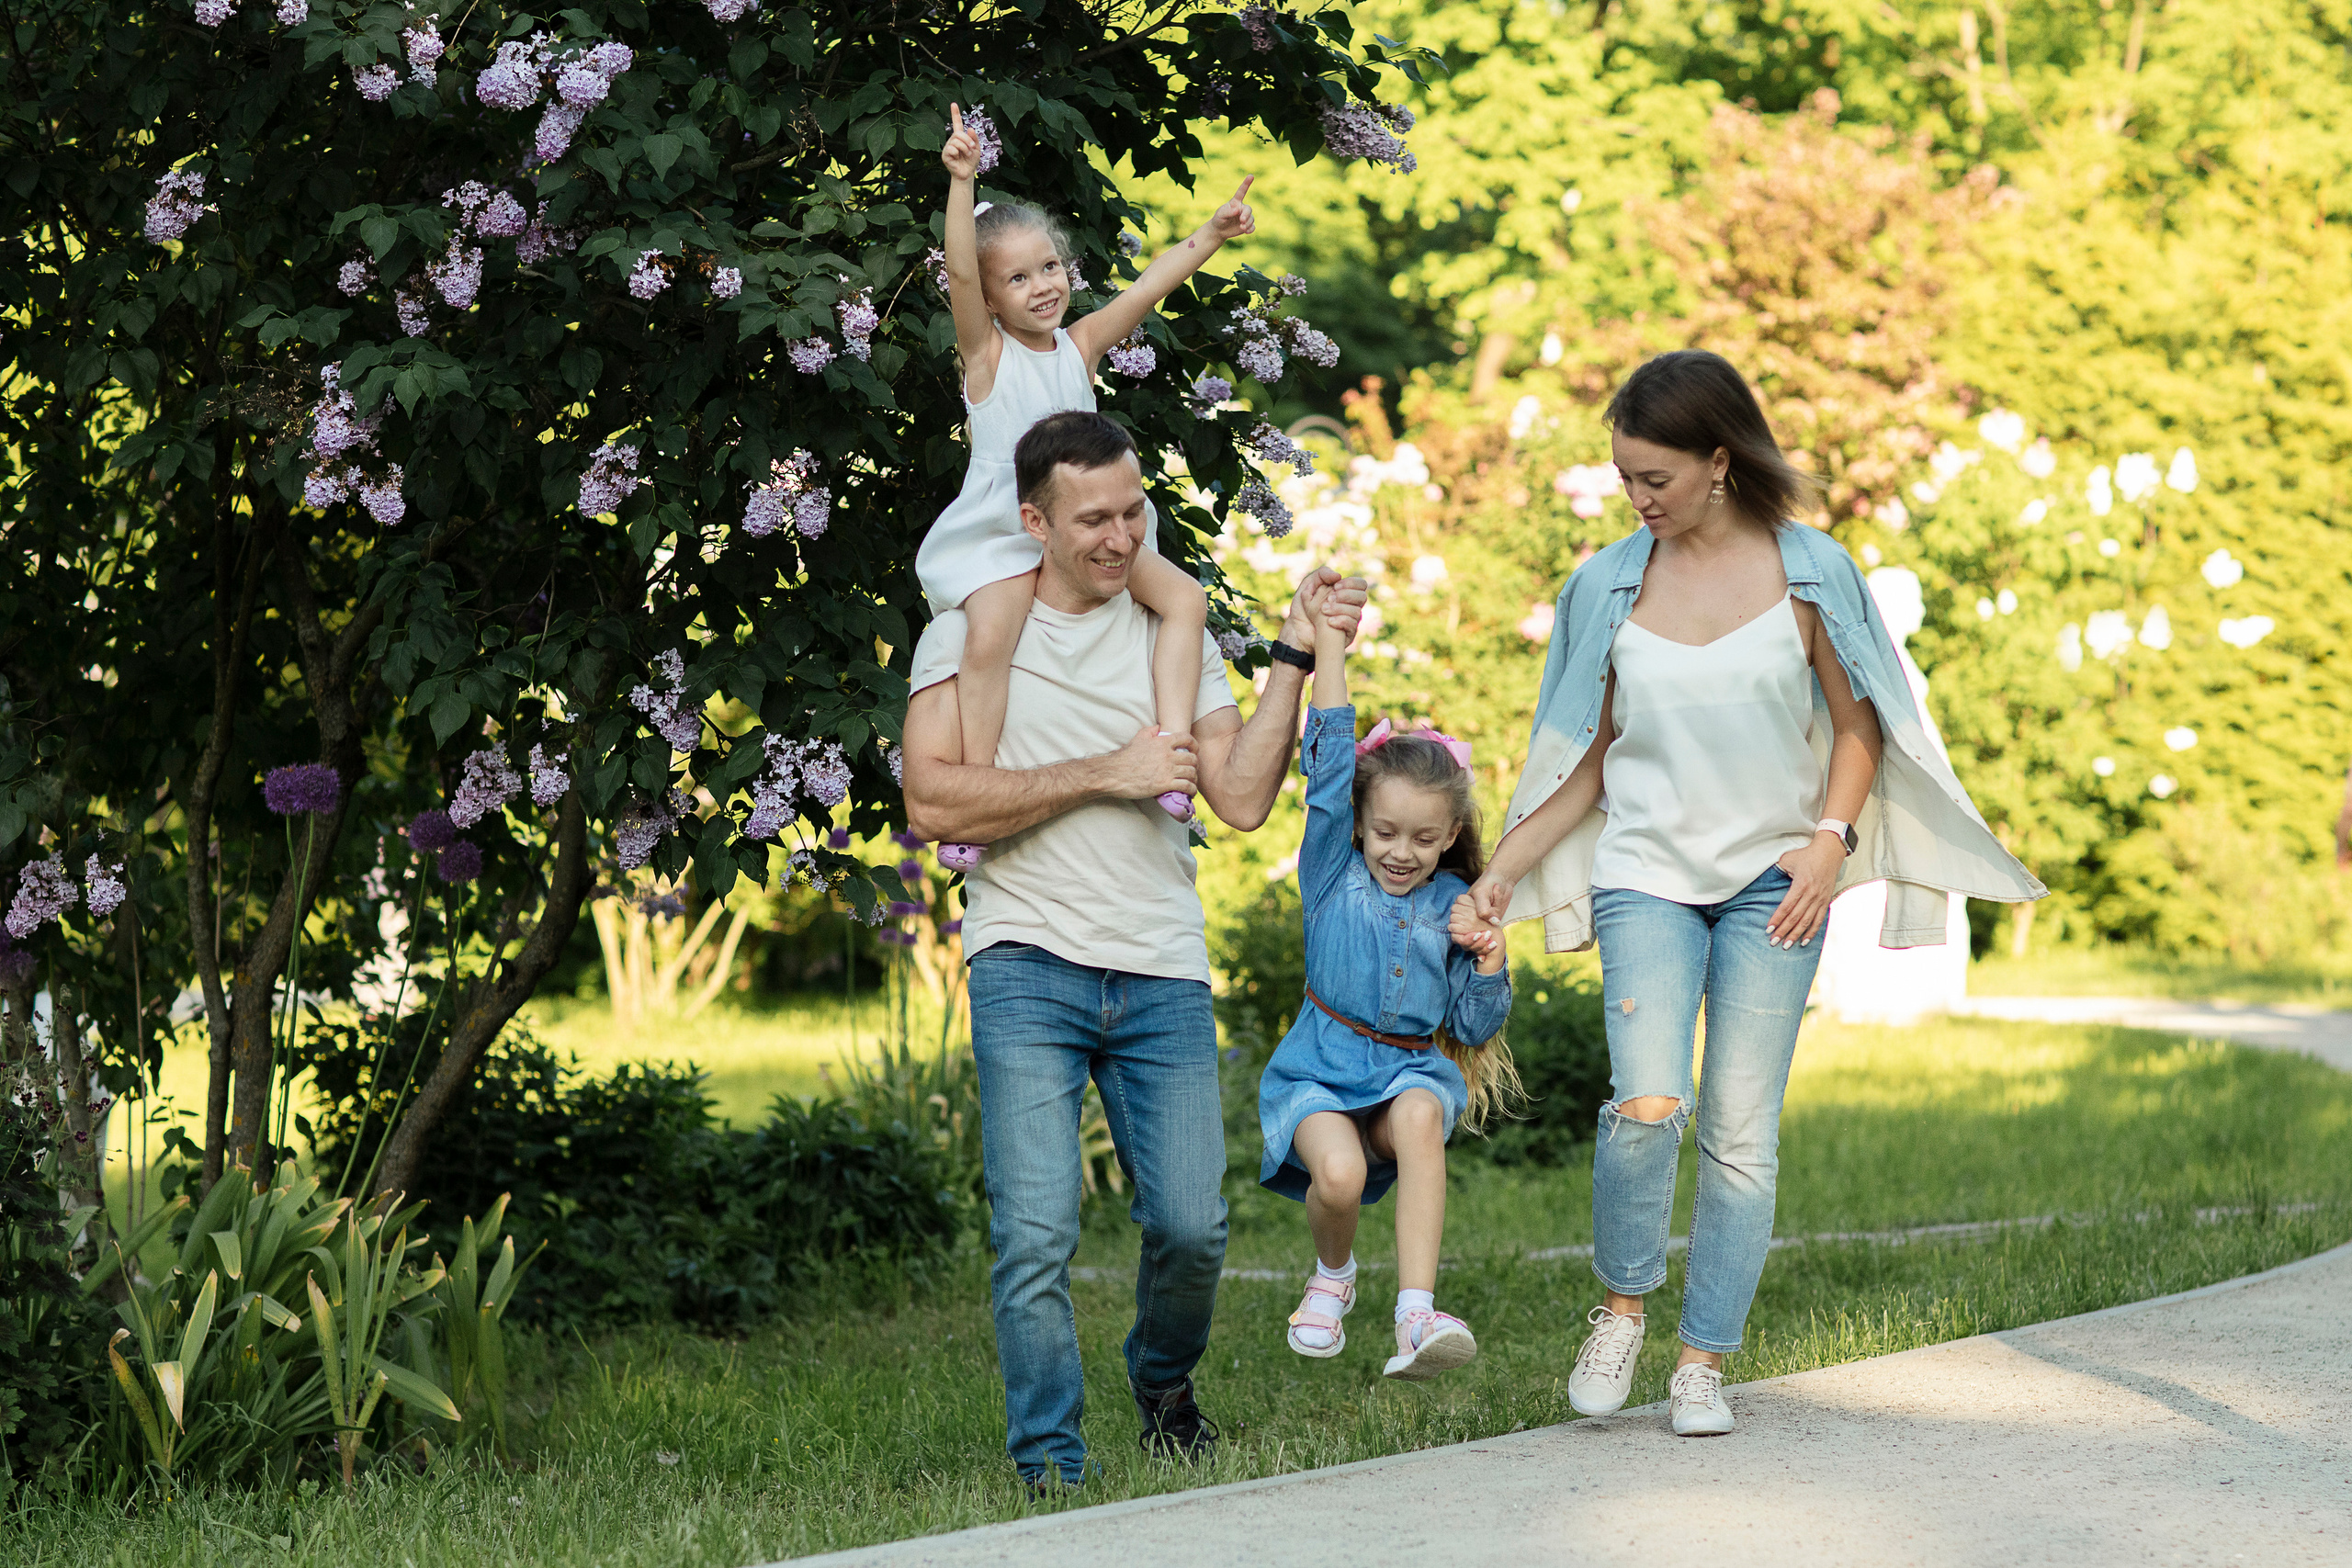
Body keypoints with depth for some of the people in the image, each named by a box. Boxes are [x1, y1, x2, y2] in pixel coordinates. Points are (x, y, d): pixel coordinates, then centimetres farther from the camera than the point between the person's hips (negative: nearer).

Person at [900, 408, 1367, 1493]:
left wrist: (1295, 654, -4)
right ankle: (1050, 1466, 2)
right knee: (1036, 1237, -10)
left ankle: (1163, 1384, 29)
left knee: (1192, 1227, -1)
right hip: (1027, 965, -3)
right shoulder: (970, 627, 2)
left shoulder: (1172, 631, 12)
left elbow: (1242, 797, 3)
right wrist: (1102, 774, -11)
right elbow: (932, 801, -10)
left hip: (1161, 974, 3)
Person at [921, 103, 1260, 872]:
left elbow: (1149, 284, 4)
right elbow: (959, 273, -20)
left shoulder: (1080, 345, 9)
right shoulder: (986, 352, -4)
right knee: (990, 635, -30)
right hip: (1001, 538, -5)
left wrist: (1212, 234, -9)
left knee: (1184, 597, -13)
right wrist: (962, 182, -33)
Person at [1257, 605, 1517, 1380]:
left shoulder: (1456, 906, 5)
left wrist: (1489, 959, -10)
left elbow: (1473, 1029, 8)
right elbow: (1330, 762, -9)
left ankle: (1415, 1315, -41)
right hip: (1321, 1068, -1)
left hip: (1412, 1067, 1)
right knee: (1338, 1173, -31)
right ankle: (1332, 1274, 8)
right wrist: (1330, 645, -14)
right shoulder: (1333, 873, 2)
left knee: (1420, 1113, -36)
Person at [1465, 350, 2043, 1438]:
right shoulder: (1609, 584, 5)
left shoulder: (1808, 571, 0)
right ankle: (1620, 1307, 4)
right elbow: (1587, 758, 12)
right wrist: (1502, 870, 5)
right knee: (1648, 1105, -18)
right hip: (1646, 876, 1)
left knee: (1742, 1132, -2)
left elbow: (1859, 723, 7)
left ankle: (1704, 1362, 7)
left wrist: (1831, 839, -8)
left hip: (1772, 883, 0)